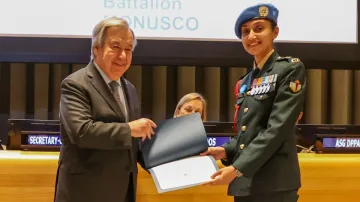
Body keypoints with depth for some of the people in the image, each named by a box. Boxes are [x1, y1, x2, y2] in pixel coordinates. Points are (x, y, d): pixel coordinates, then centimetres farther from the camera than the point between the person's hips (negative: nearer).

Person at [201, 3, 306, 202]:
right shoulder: (246, 81, 17)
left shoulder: (290, 69, -4)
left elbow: (278, 128, -13)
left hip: (274, 184, -7)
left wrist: (237, 168, -18)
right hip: (243, 183, 7)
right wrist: (226, 151, -1)